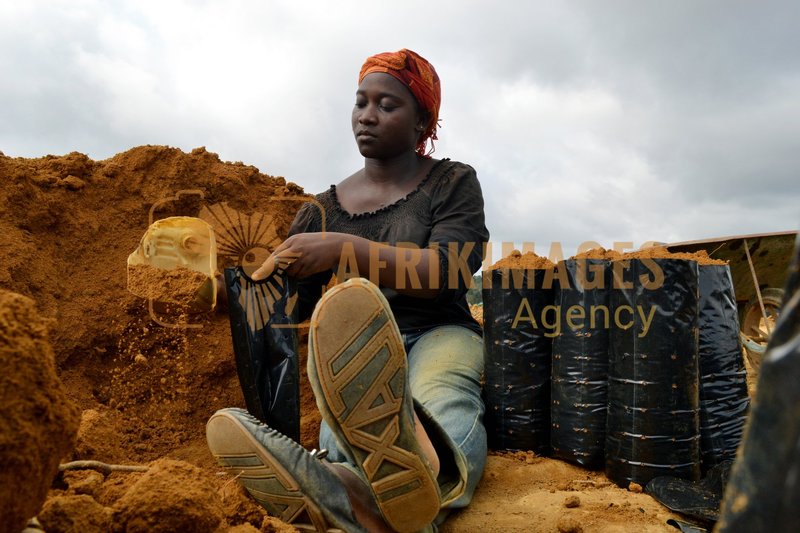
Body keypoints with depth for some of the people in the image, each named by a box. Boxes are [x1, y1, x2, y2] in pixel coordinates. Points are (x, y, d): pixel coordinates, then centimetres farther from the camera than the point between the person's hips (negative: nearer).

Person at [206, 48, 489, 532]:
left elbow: (450, 274, -11)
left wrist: (347, 250, -21)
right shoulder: (325, 211, 15)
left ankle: (431, 471, -72)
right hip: (357, 347, 2)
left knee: (438, 395, -39)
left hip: (441, 334, -1)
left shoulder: (453, 183, 7)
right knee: (352, 401, -35)